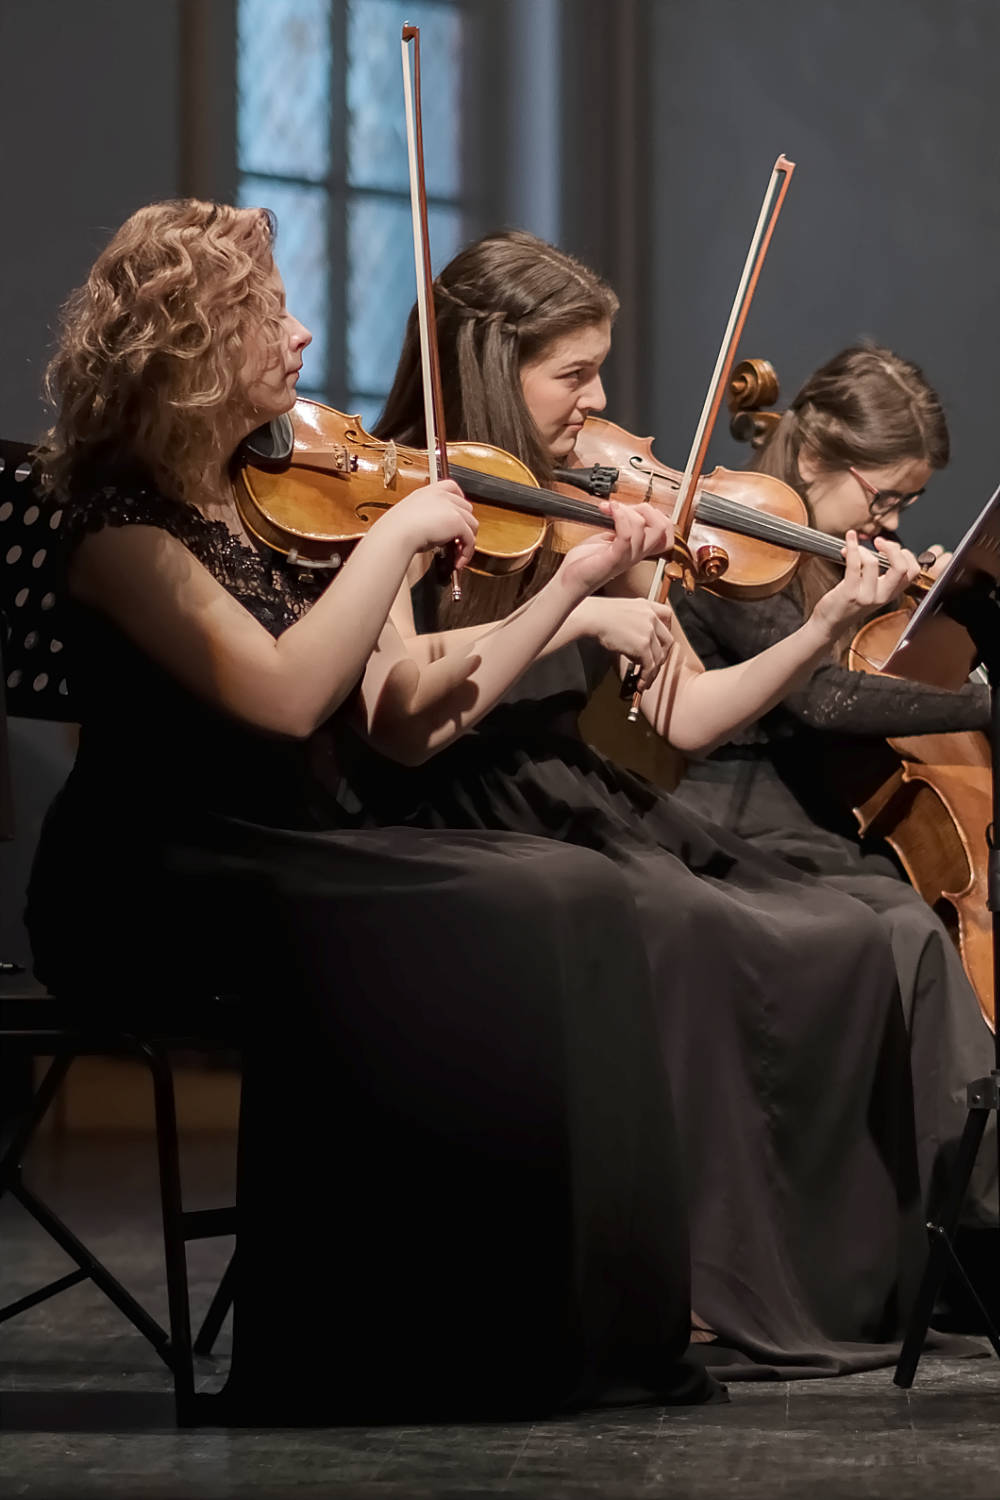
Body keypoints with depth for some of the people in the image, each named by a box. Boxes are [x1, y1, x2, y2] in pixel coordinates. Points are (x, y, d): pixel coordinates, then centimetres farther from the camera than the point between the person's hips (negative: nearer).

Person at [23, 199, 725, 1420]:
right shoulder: (122, 524, -10)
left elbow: (406, 723, 9)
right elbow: (281, 694, -25)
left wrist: (576, 581, 6)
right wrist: (397, 533, -16)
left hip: (297, 862, 7)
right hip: (159, 894, -7)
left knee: (574, 891, -17)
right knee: (480, 928, -29)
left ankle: (574, 1331, -18)